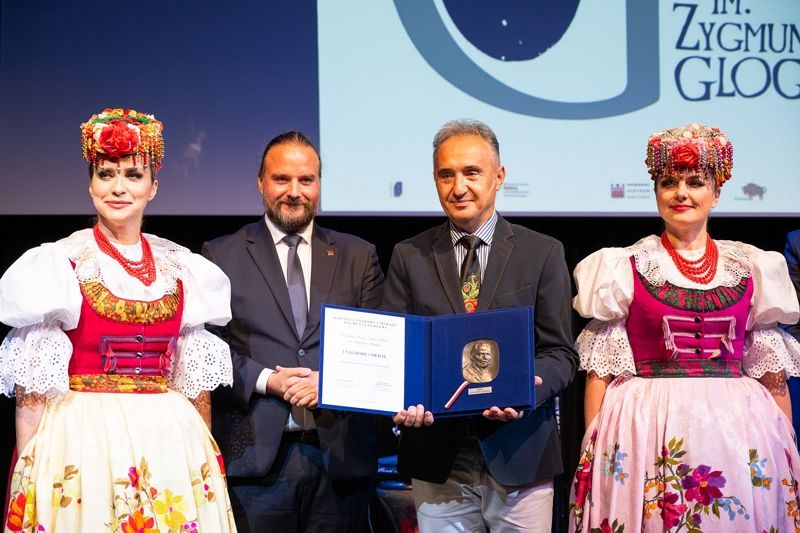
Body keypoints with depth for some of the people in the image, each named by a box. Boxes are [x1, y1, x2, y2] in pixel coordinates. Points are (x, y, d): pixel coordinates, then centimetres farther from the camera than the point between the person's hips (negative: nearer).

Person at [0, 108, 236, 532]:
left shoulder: (181, 269, 8)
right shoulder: (57, 265, -2)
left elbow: (195, 378, 13)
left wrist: (208, 461, 10)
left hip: (169, 442, 4)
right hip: (81, 441, -3)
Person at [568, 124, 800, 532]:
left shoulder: (751, 268, 9)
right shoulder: (625, 267, 3)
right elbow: (600, 369, 1)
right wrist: (593, 451, -4)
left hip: (738, 430, 2)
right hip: (648, 430, -2)